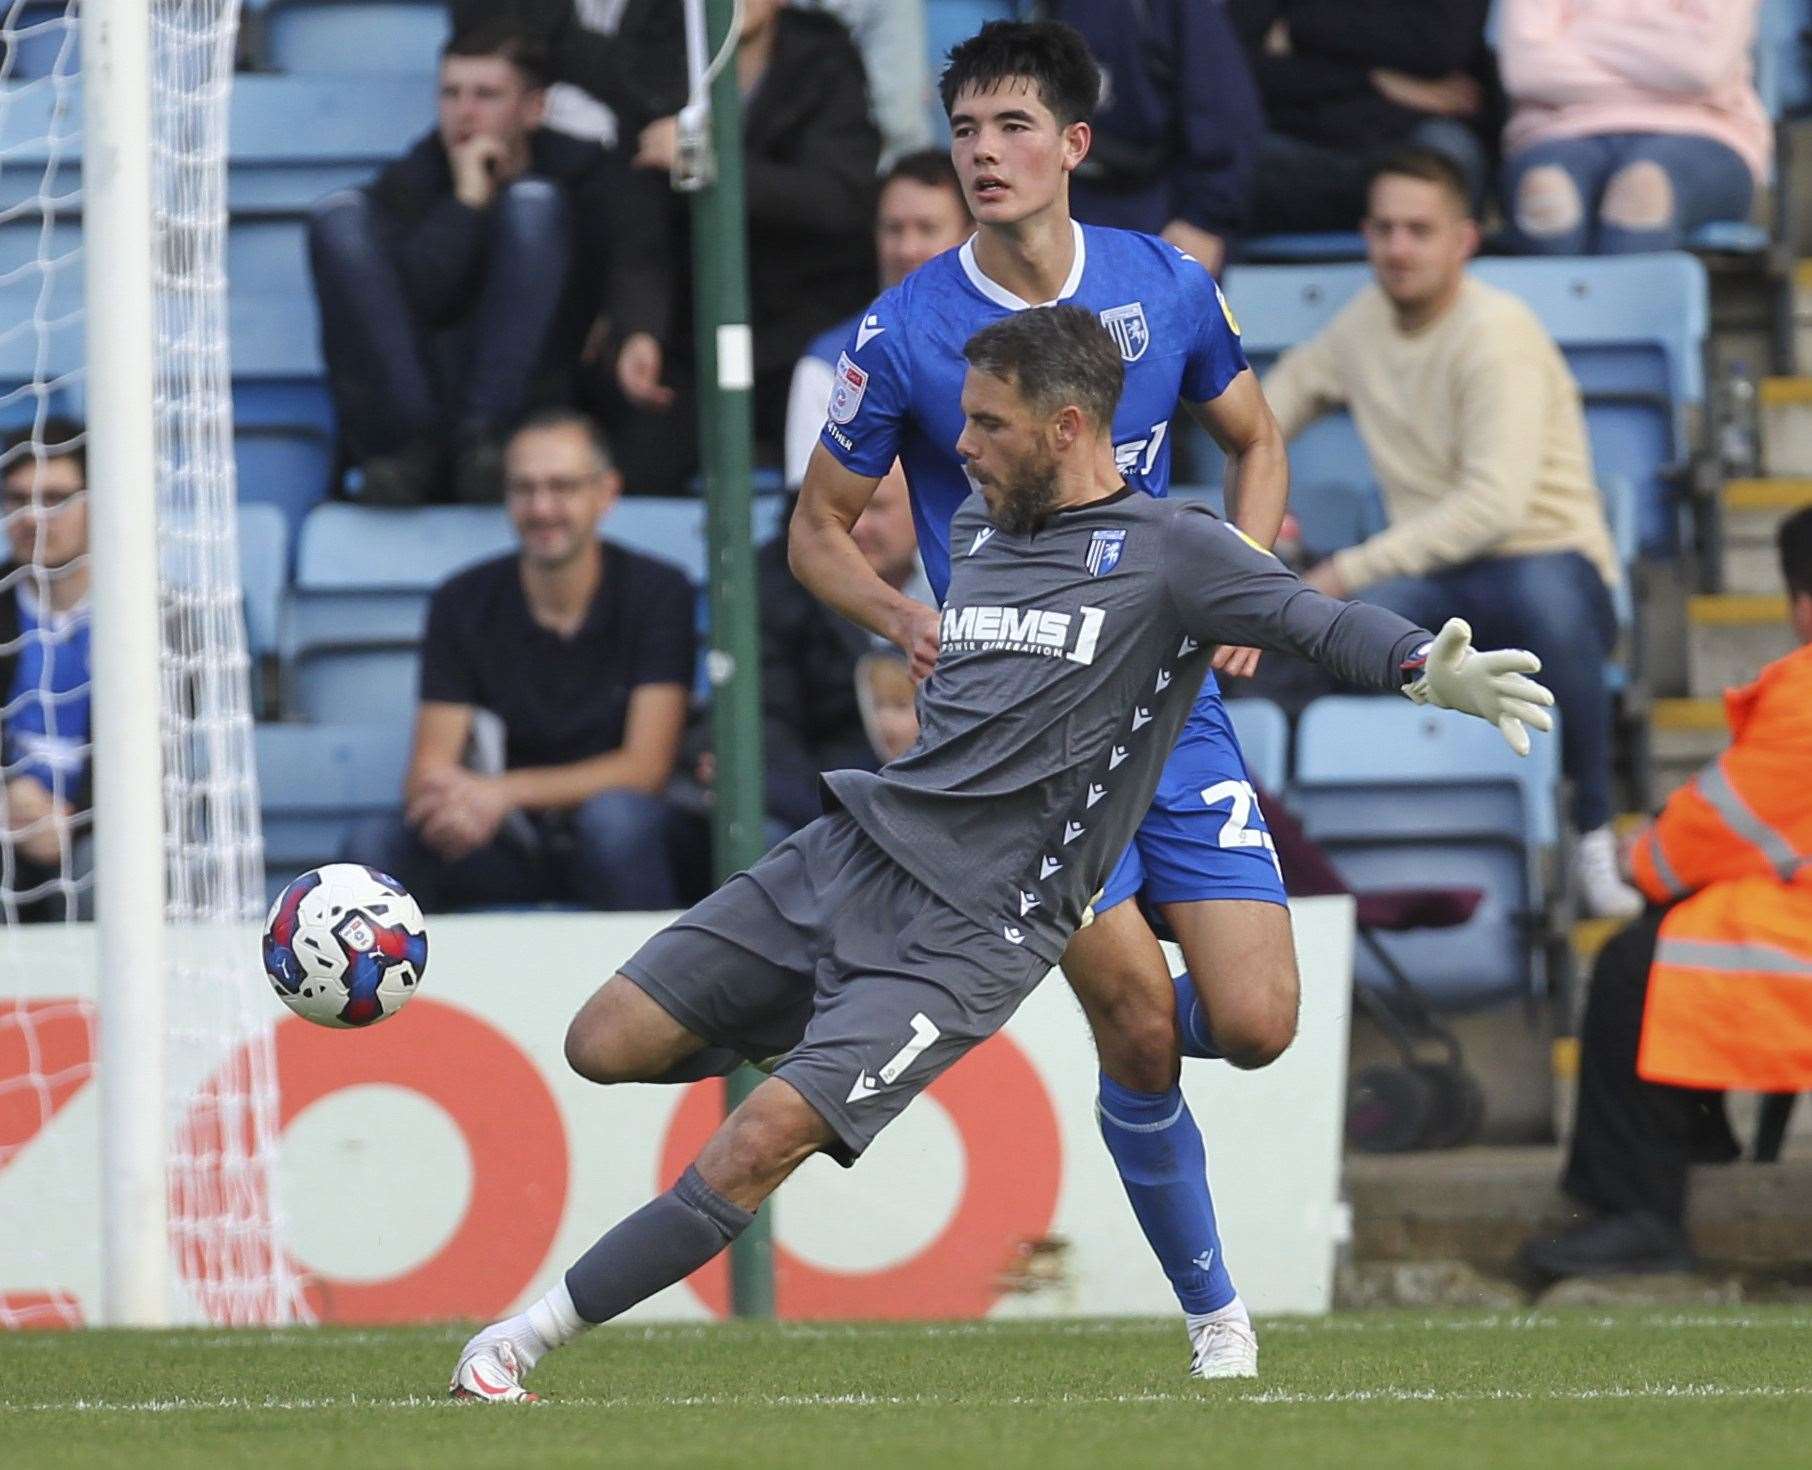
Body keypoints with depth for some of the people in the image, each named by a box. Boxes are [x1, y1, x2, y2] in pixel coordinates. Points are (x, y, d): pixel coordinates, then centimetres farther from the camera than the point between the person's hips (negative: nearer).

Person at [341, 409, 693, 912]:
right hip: (510, 845, 2)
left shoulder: (657, 592, -5)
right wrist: (457, 807, -31)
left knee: (614, 817, -37)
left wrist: (504, 793, -25)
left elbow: (646, 767, -12)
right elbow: (427, 774, -5)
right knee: (374, 844, -26)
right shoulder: (463, 603, 2)